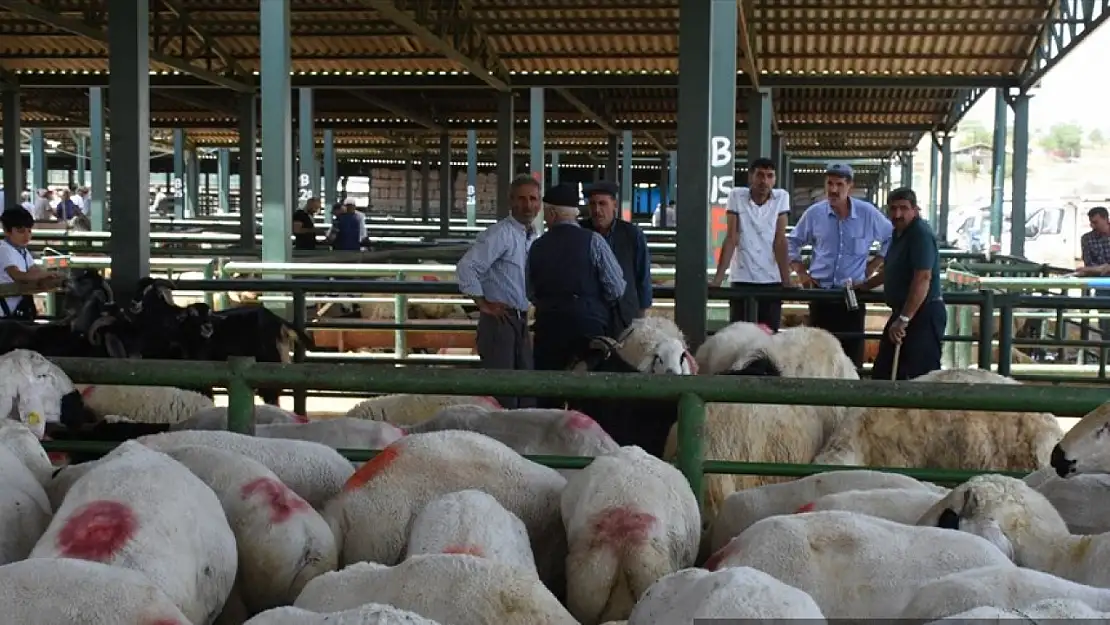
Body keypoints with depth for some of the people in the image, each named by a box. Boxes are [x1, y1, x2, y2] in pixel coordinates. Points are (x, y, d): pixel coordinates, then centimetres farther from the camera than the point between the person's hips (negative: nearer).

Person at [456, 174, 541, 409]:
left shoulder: (533, 237, 12)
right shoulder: (500, 234, -14)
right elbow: (465, 267, -22)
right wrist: (483, 304, -16)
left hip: (521, 321, 8)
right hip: (499, 319, -8)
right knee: (502, 394, -8)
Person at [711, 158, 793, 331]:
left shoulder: (781, 197, -1)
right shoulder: (737, 196, -3)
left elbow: (780, 241, -5)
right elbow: (731, 239, -6)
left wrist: (786, 280, -12)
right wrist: (718, 278, -13)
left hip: (772, 280, 1)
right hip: (742, 279, -1)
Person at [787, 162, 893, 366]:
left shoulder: (868, 213, -3)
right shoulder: (814, 213, 1)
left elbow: (892, 239, 10)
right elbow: (792, 242, 14)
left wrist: (874, 265, 4)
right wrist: (800, 272, 5)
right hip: (820, 292, 1)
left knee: (852, 350, 0)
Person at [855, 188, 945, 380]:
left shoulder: (921, 234, -18)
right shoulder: (899, 233, 14)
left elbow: (923, 278, -26)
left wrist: (904, 319, -29)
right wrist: (863, 286, 30)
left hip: (923, 314, -11)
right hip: (903, 313, 11)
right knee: (882, 372, 15)